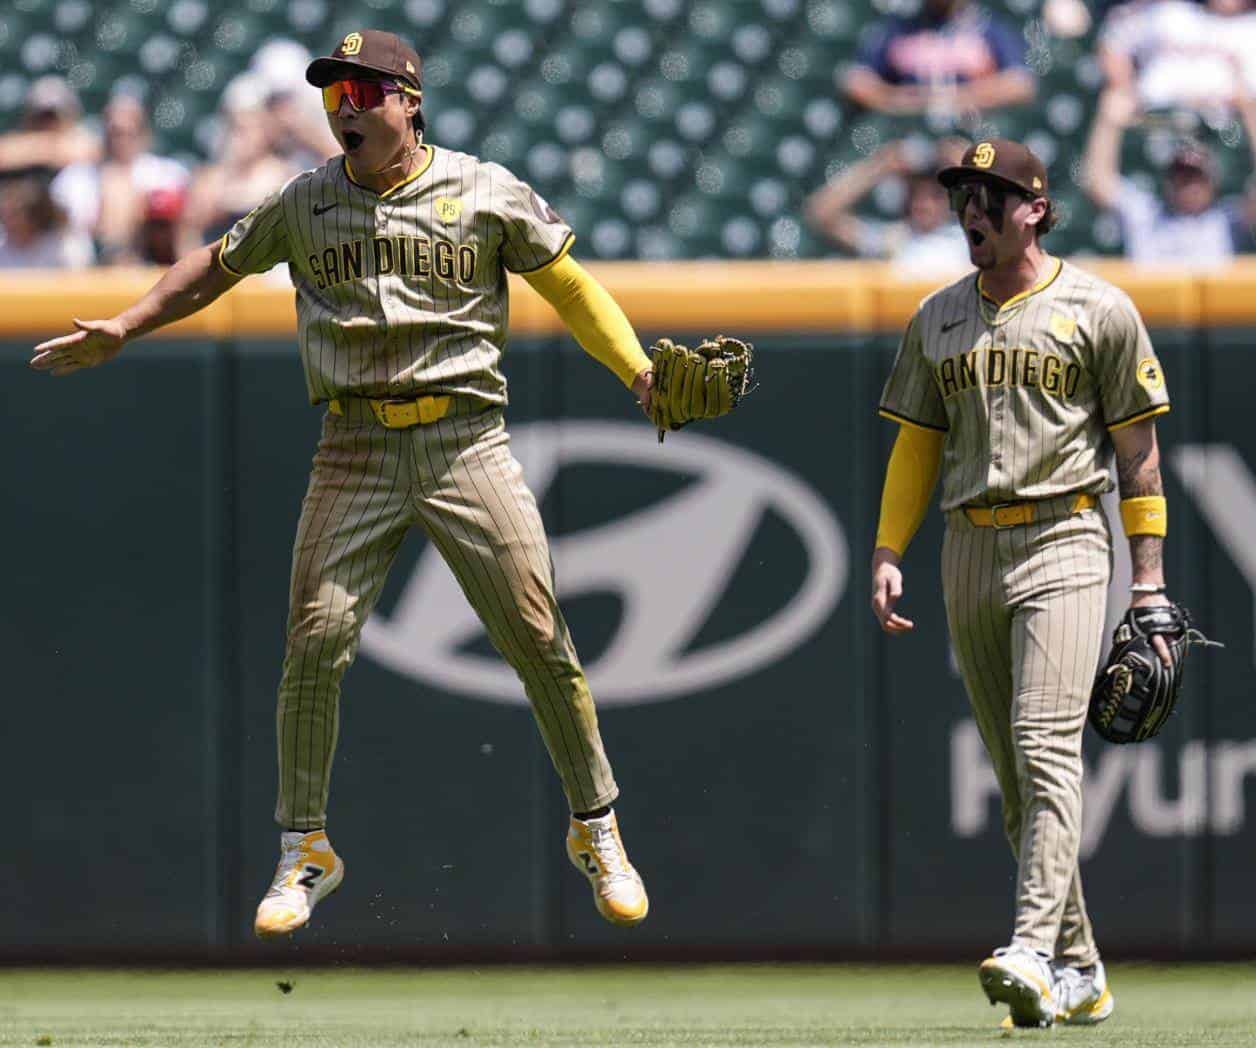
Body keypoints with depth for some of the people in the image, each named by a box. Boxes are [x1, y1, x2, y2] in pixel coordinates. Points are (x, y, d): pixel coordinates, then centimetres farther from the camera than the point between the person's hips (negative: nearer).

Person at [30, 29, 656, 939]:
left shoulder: (487, 193, 2)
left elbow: (568, 284, 6)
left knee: (541, 643, -5)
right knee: (316, 644, -7)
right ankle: (306, 852, 6)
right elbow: (218, 267, 21)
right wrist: (122, 329, 13)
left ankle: (596, 831, 12)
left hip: (466, 440, -2)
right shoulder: (305, 205, 9)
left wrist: (640, 371, -6)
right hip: (356, 449, 2)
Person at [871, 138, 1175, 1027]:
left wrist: (1150, 584, -4)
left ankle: (1035, 952, -30)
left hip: (1063, 541, -6)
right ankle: (1079, 971, 12)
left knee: (1046, 746, -20)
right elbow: (917, 446, 18)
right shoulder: (937, 320, 15)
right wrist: (888, 554, 5)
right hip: (969, 551, 6)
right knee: (1015, 772, 6)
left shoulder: (1099, 311, 1)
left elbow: (1138, 450, 1)